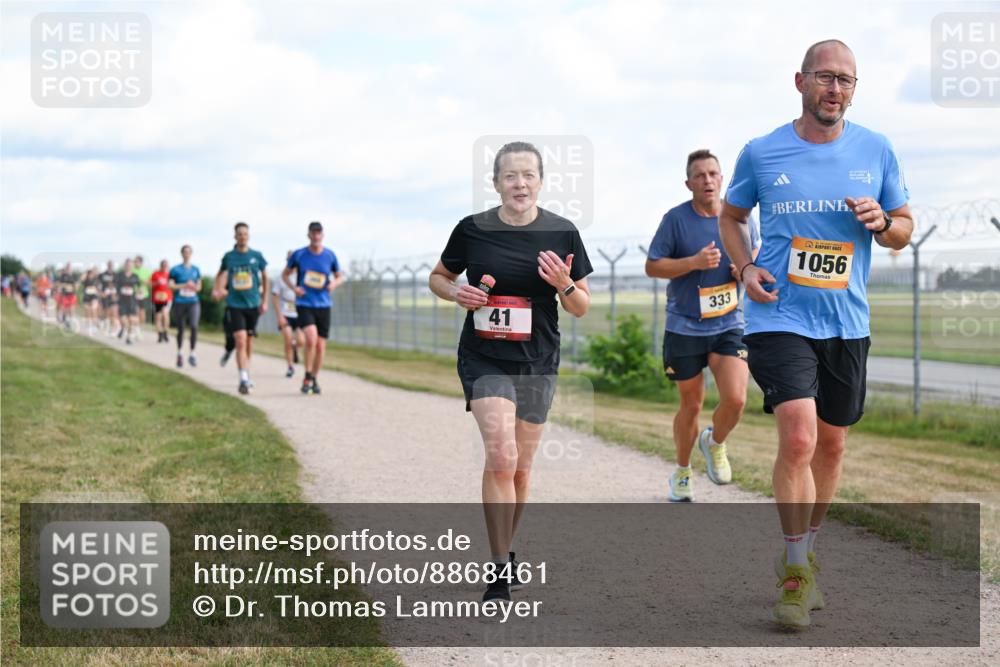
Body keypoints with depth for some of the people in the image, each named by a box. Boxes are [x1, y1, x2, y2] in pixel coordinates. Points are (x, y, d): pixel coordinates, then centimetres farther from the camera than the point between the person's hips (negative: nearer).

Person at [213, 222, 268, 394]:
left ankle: (247, 373, 32)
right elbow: (221, 274, 18)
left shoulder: (256, 256, 2)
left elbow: (264, 277, 14)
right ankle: (243, 379, -21)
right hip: (234, 305, -2)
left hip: (253, 305, 2)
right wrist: (216, 289, 0)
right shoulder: (229, 256, 1)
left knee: (248, 342, 12)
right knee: (240, 341, -16)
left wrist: (264, 301, 13)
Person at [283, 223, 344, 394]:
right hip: (304, 304, -3)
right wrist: (294, 287, -8)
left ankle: (314, 379, 23)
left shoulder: (330, 255, 3)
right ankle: (307, 377, -7)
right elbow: (285, 274, 10)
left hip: (323, 304, 3)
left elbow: (340, 276, 15)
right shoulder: (298, 255, -1)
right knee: (311, 338, -23)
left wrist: (334, 283, -8)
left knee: (320, 346, 4)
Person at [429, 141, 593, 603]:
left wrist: (564, 284, -17)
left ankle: (505, 552, 34)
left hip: (537, 362, 2)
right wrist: (457, 293, -10)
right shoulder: (472, 230, -4)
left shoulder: (562, 234, -2)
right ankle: (500, 573, -13)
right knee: (501, 457, -18)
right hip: (484, 360, -2)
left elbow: (581, 308, 5)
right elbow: (438, 277, 11)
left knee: (520, 468, 11)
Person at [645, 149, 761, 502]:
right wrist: (694, 262, -20)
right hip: (684, 328, -2)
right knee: (692, 406, 8)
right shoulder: (676, 218, -8)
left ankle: (715, 443, 20)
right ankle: (682, 472, 32)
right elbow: (652, 266, -6)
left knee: (735, 400, -15)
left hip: (729, 326, 2)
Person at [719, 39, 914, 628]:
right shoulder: (761, 153, -2)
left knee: (831, 444, 13)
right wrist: (745, 267, -4)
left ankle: (805, 558, 34)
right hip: (780, 317, -3)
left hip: (847, 322, 3)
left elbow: (905, 228, 12)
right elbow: (731, 215, 14)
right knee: (798, 438, -18)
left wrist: (883, 222, -12)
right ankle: (795, 574, -4)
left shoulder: (876, 151, 2)